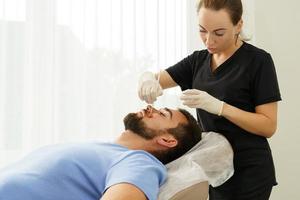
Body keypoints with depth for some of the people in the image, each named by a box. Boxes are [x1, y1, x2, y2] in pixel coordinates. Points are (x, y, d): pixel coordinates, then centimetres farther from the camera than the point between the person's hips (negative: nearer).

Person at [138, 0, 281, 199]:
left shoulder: (258, 61, -11)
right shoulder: (199, 60, 6)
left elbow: (269, 126, -15)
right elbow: (157, 79, 5)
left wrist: (218, 106, -26)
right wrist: (148, 79, -20)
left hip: (248, 173, -5)